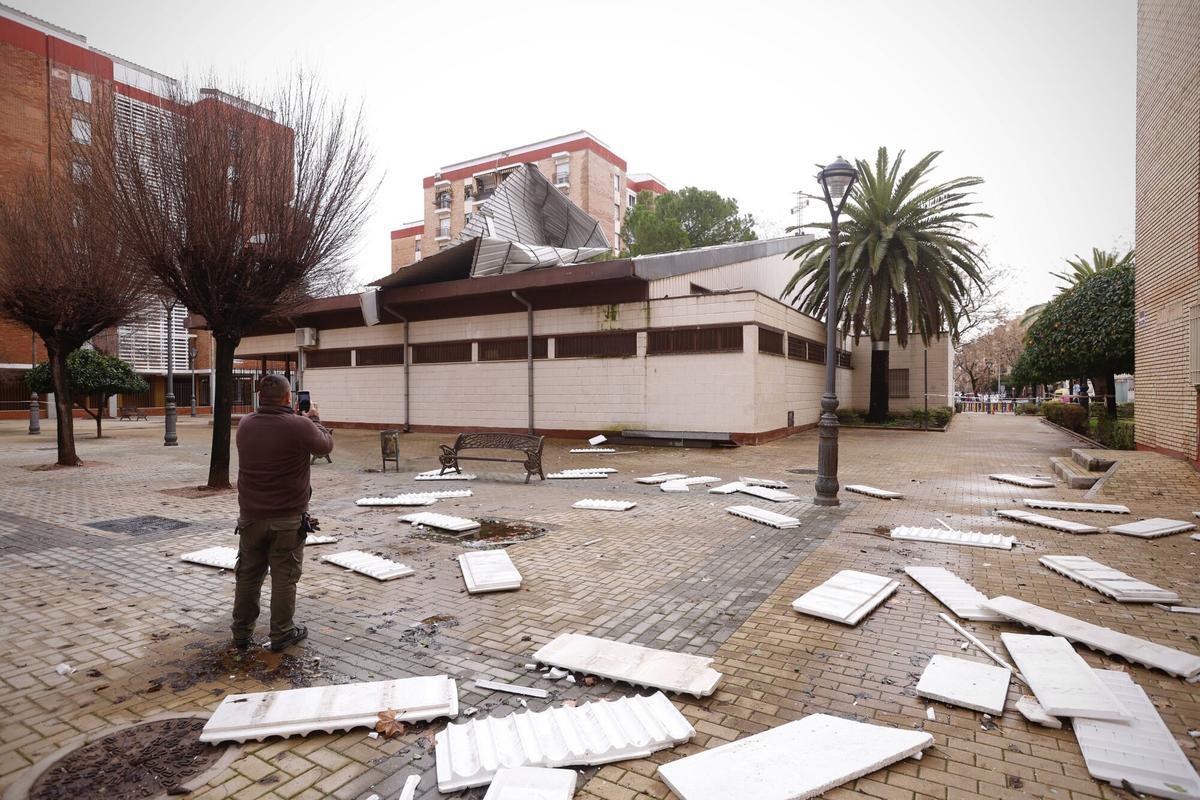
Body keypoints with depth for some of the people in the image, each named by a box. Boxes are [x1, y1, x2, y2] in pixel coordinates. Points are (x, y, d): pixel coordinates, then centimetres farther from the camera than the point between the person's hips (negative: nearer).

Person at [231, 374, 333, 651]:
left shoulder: (245, 424, 0)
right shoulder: (300, 426, -18)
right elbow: (326, 446, -2)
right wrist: (314, 419, 12)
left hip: (251, 515, 5)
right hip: (288, 518, -5)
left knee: (248, 575, 16)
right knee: (284, 577, 7)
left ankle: (241, 633, 28)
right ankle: (281, 634, 17)